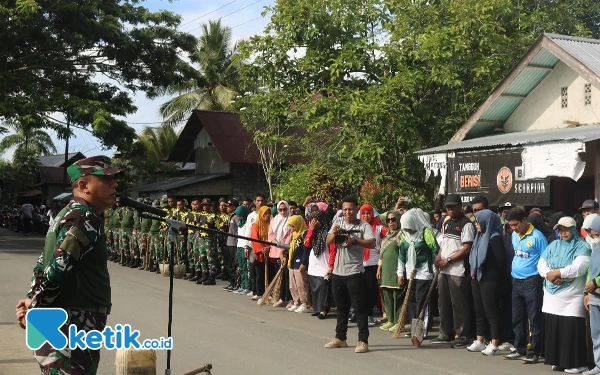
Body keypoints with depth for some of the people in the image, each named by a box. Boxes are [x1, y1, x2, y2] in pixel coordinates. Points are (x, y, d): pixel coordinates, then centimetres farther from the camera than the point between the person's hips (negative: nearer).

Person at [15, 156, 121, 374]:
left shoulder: (70, 214, 16)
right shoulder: (85, 219, -17)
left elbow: (44, 264, 17)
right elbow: (57, 270, -23)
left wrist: (32, 300, 5)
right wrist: (33, 309, -11)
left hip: (66, 327, 10)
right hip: (73, 328, -10)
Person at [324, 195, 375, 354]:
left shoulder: (364, 226, -5)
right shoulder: (338, 222, 8)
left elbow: (372, 244, -20)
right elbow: (328, 241, 3)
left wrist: (355, 241, -34)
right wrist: (334, 233, -18)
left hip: (355, 272, -5)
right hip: (338, 271, 5)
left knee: (359, 307, -4)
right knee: (341, 307, 16)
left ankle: (363, 341, -2)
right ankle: (340, 338, 26)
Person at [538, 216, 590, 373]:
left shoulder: (582, 246, -2)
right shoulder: (553, 245, 15)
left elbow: (579, 267, -17)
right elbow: (541, 263, 6)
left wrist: (558, 273, -16)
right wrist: (550, 275, -13)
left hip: (572, 297, -5)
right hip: (552, 295, 6)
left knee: (572, 329, -7)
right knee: (553, 328, 6)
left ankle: (577, 363, 0)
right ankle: (558, 361, 15)